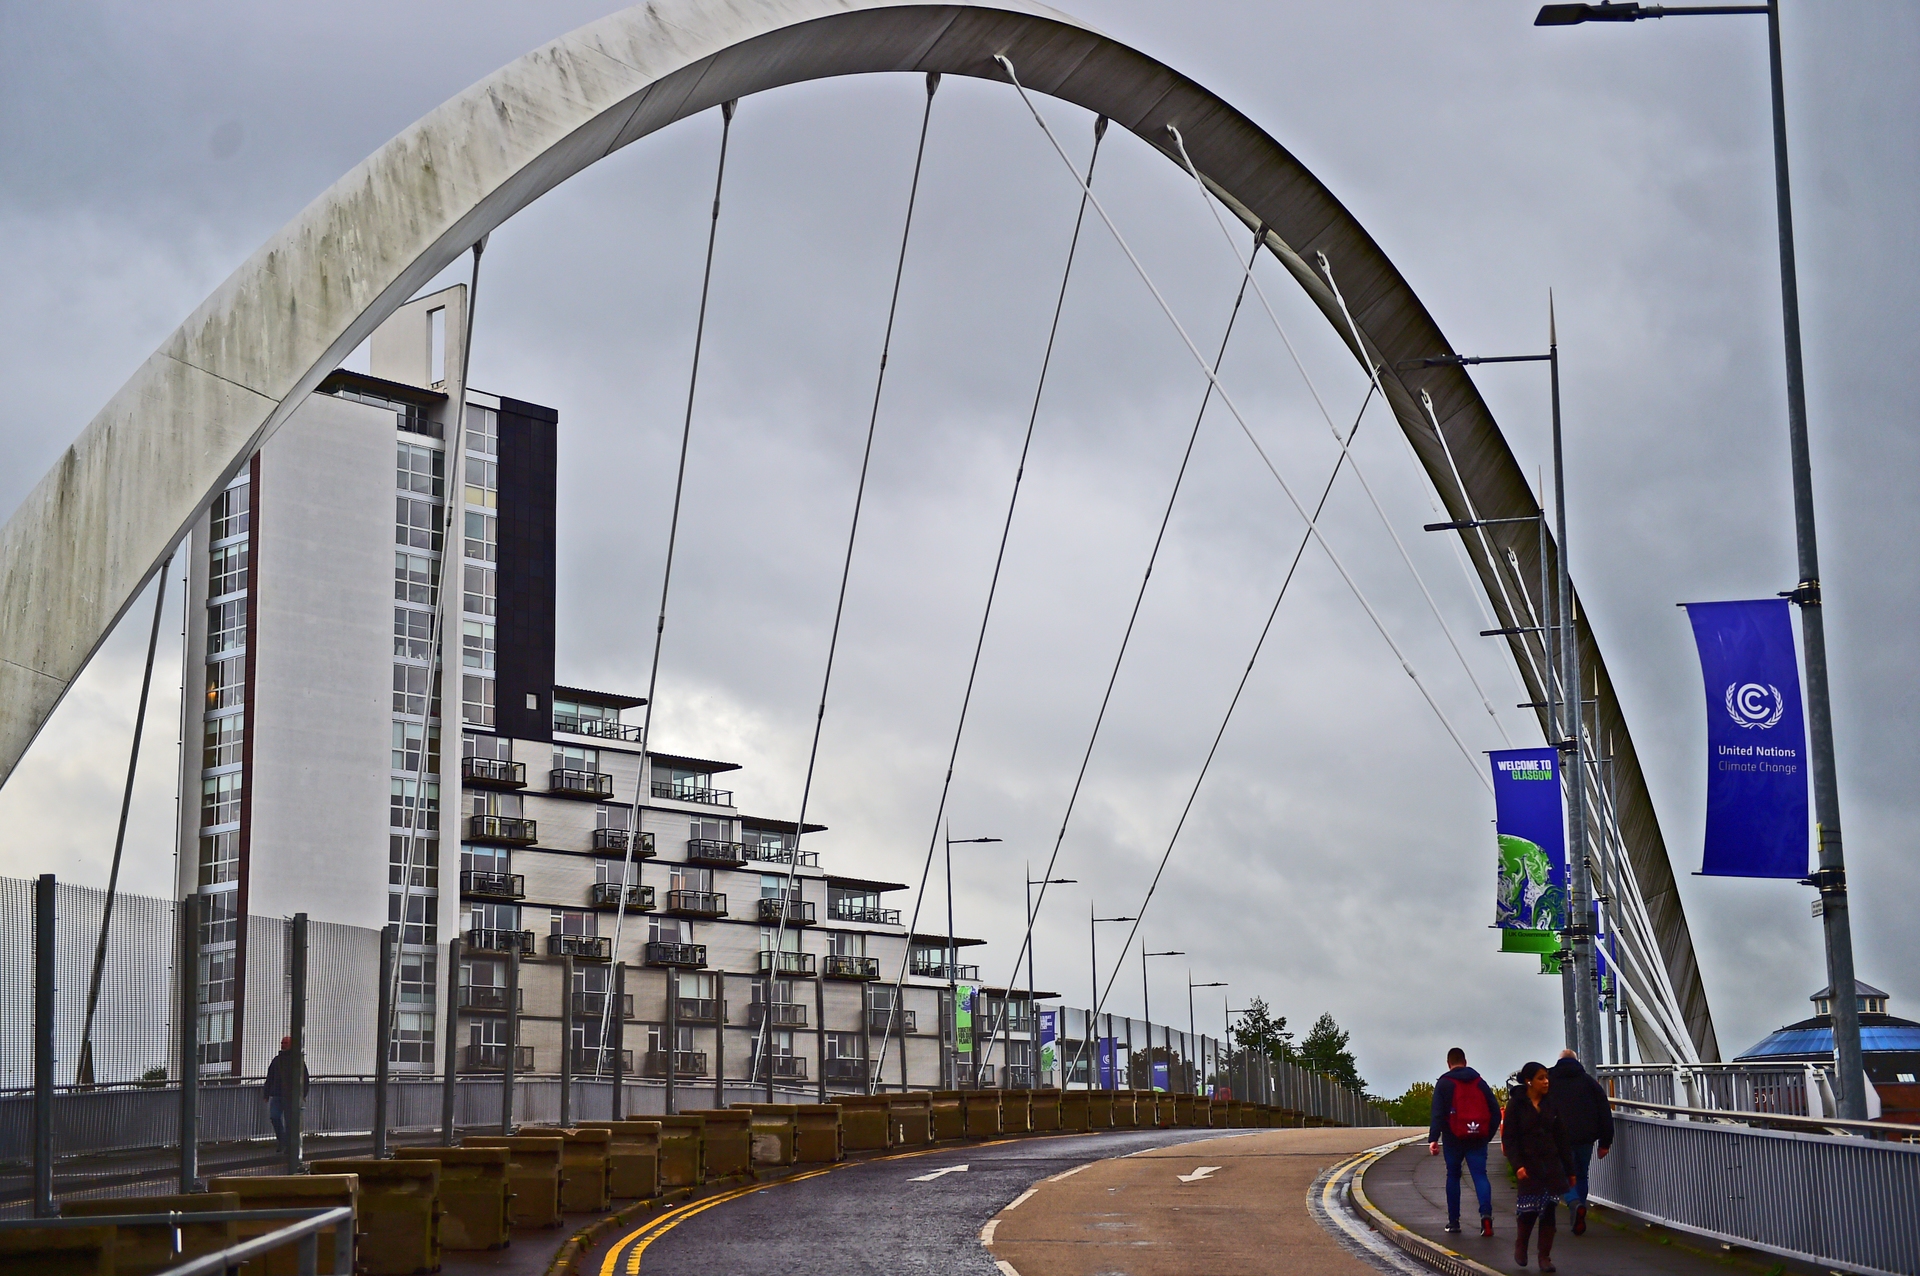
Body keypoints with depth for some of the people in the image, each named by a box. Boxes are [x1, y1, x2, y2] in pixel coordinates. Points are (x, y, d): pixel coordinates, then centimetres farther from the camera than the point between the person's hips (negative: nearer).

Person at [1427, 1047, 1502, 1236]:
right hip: (1478, 1139, 2)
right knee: (1480, 1175, -3)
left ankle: (1453, 1221, 13)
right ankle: (1486, 1213, -26)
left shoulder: (1444, 1083, 0)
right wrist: (1489, 1134, 16)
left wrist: (1433, 1139, -15)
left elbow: (1438, 1114, -10)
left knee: (1453, 1176, 13)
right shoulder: (1479, 1082, 11)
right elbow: (1495, 1110, 9)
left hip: (1454, 1139, -2)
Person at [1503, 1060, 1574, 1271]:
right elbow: (1508, 1138, -7)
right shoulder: (1516, 1104, -4)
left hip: (1551, 1164, 4)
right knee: (1530, 1208, -7)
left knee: (1548, 1211, 1)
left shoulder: (1551, 1104, 8)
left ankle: (1545, 1257, 9)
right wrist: (1517, 1165, -18)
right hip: (1528, 1165, -4)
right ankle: (1520, 1244, 22)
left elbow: (1561, 1138, 12)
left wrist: (1569, 1170, 11)